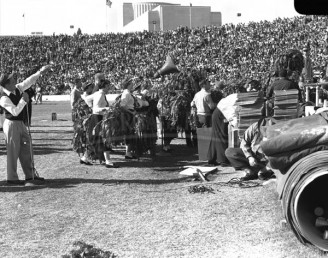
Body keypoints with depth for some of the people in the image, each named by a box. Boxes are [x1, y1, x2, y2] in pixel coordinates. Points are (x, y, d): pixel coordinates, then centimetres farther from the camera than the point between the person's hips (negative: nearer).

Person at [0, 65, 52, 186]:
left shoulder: (18, 88, 2)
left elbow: (28, 81, 10)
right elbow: (15, 111, -26)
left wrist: (40, 72, 6)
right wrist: (23, 100, -24)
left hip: (20, 123, 8)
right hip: (12, 124, -8)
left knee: (26, 149, 11)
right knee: (13, 151, -1)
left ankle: (30, 175, 19)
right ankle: (12, 178, 11)